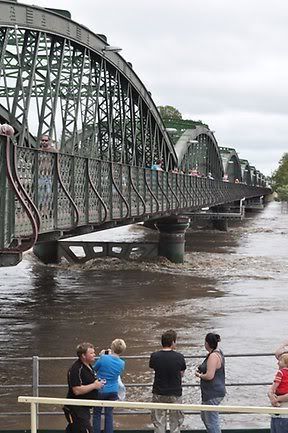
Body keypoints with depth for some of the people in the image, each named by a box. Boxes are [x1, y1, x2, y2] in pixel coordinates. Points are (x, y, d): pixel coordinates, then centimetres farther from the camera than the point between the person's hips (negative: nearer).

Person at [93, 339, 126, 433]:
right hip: (113, 392, 3)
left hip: (100, 390, -3)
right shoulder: (122, 363, -8)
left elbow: (94, 369, -3)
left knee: (97, 414, 11)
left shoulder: (104, 358, -20)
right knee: (109, 414, 12)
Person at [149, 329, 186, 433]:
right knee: (175, 422, 13)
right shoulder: (179, 357, -12)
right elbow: (182, 374, 1)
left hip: (158, 394, 1)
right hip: (175, 393, -1)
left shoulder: (154, 356, -10)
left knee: (158, 422, 10)